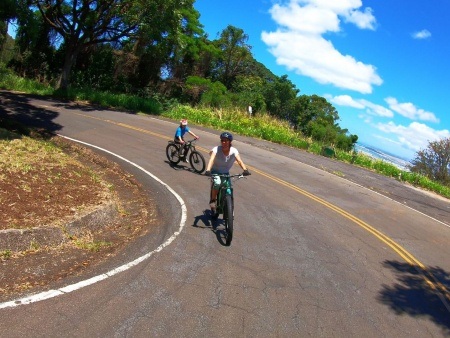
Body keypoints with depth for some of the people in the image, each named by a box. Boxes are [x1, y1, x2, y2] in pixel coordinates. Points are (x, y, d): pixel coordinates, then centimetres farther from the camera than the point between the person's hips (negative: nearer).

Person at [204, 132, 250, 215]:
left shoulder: (233, 151, -18)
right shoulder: (216, 149, -23)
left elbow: (239, 161, -33)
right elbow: (211, 159, -39)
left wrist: (245, 169, -53)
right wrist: (208, 170, -58)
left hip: (226, 173, 3)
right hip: (215, 171, -3)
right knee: (217, 183, -32)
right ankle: (212, 200, -8)